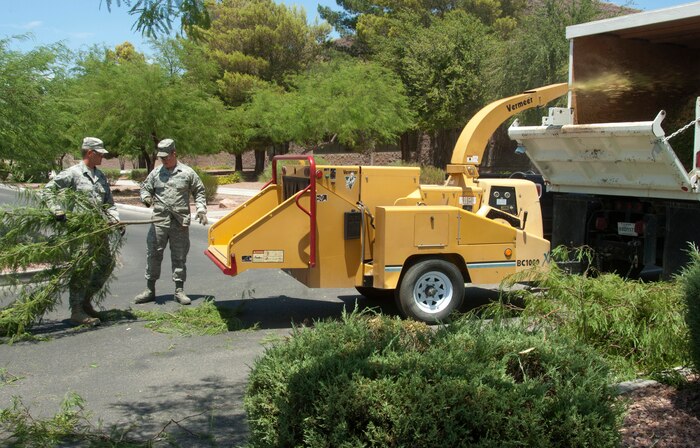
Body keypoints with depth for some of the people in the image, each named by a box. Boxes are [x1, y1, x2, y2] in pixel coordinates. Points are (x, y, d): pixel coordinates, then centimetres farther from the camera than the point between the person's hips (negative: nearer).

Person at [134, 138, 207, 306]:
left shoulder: (187, 172, 3)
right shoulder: (156, 173, 8)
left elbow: (199, 192, 10)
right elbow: (145, 188, 17)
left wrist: (201, 210, -2)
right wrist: (146, 198, -5)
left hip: (180, 222, -1)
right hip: (159, 221, 2)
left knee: (179, 257, 6)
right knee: (153, 254, 2)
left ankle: (179, 290, 15)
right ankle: (150, 289, 14)